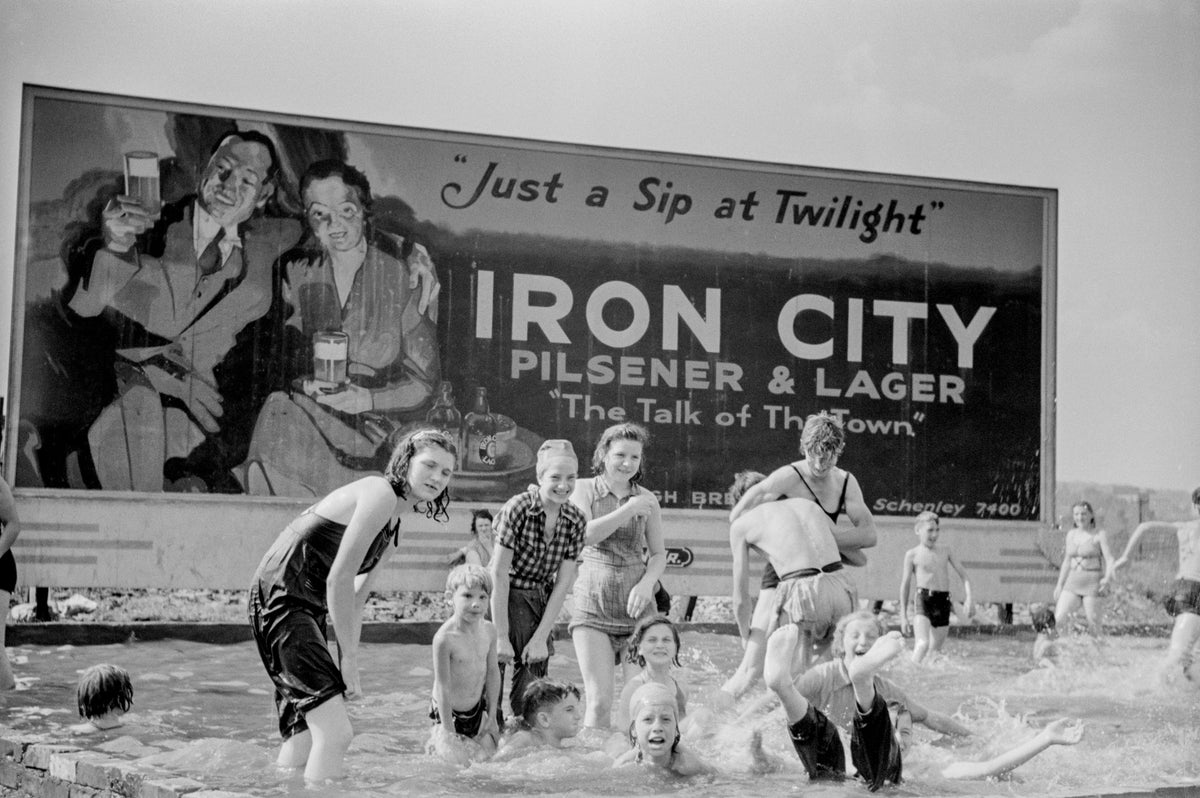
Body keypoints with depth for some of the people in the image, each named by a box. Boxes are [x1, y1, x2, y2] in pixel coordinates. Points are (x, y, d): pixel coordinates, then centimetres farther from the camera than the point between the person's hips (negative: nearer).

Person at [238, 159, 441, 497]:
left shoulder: (407, 270, -4)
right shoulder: (297, 269, 7)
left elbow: (424, 379, -3)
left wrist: (367, 398, -19)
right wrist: (307, 383, -12)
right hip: (310, 413, 4)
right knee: (277, 409, -29)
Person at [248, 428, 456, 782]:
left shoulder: (393, 525, 19)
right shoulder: (380, 495, -12)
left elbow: (355, 598, 20)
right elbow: (338, 580, -17)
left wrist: (347, 662, 9)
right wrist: (350, 659, -12)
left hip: (308, 611, 10)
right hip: (280, 600, -10)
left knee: (304, 739, 14)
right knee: (335, 732, -17)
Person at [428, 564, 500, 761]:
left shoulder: (489, 630, -8)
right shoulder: (444, 638, -26)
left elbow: (493, 672, 3)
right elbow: (443, 686, -21)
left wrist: (492, 715, 6)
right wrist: (448, 731, -18)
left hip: (477, 710, 6)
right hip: (449, 712, -6)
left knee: (491, 755, 13)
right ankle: (435, 743, 23)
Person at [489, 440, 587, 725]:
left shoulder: (576, 520, -5)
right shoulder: (518, 509, -19)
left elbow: (563, 583, -3)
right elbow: (499, 575, -18)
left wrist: (541, 637, -7)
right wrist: (502, 637, -19)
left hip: (539, 601, 4)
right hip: (501, 598, -4)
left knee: (533, 673, 3)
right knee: (493, 670, -10)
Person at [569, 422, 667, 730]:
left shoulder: (647, 500, 9)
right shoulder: (585, 489, 5)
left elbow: (659, 554, 10)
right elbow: (582, 535, -11)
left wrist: (647, 584, -9)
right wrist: (626, 510, -14)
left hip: (636, 607, 2)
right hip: (593, 604, -2)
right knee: (599, 701, -10)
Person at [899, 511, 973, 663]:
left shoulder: (945, 551, 14)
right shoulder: (912, 554, 5)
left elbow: (963, 574, 14)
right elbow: (905, 586, 7)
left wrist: (968, 598, -3)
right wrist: (903, 616, 6)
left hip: (943, 602, 4)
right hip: (923, 600, -4)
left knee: (935, 650, 6)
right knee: (923, 644, -23)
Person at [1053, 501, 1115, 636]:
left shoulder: (1100, 535, -5)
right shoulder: (1071, 535, 11)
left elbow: (1109, 559, -14)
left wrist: (1107, 578, -32)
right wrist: (1059, 585, 15)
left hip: (1093, 583, -5)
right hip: (1073, 583, 5)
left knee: (1093, 624, -5)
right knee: (1060, 619, -12)